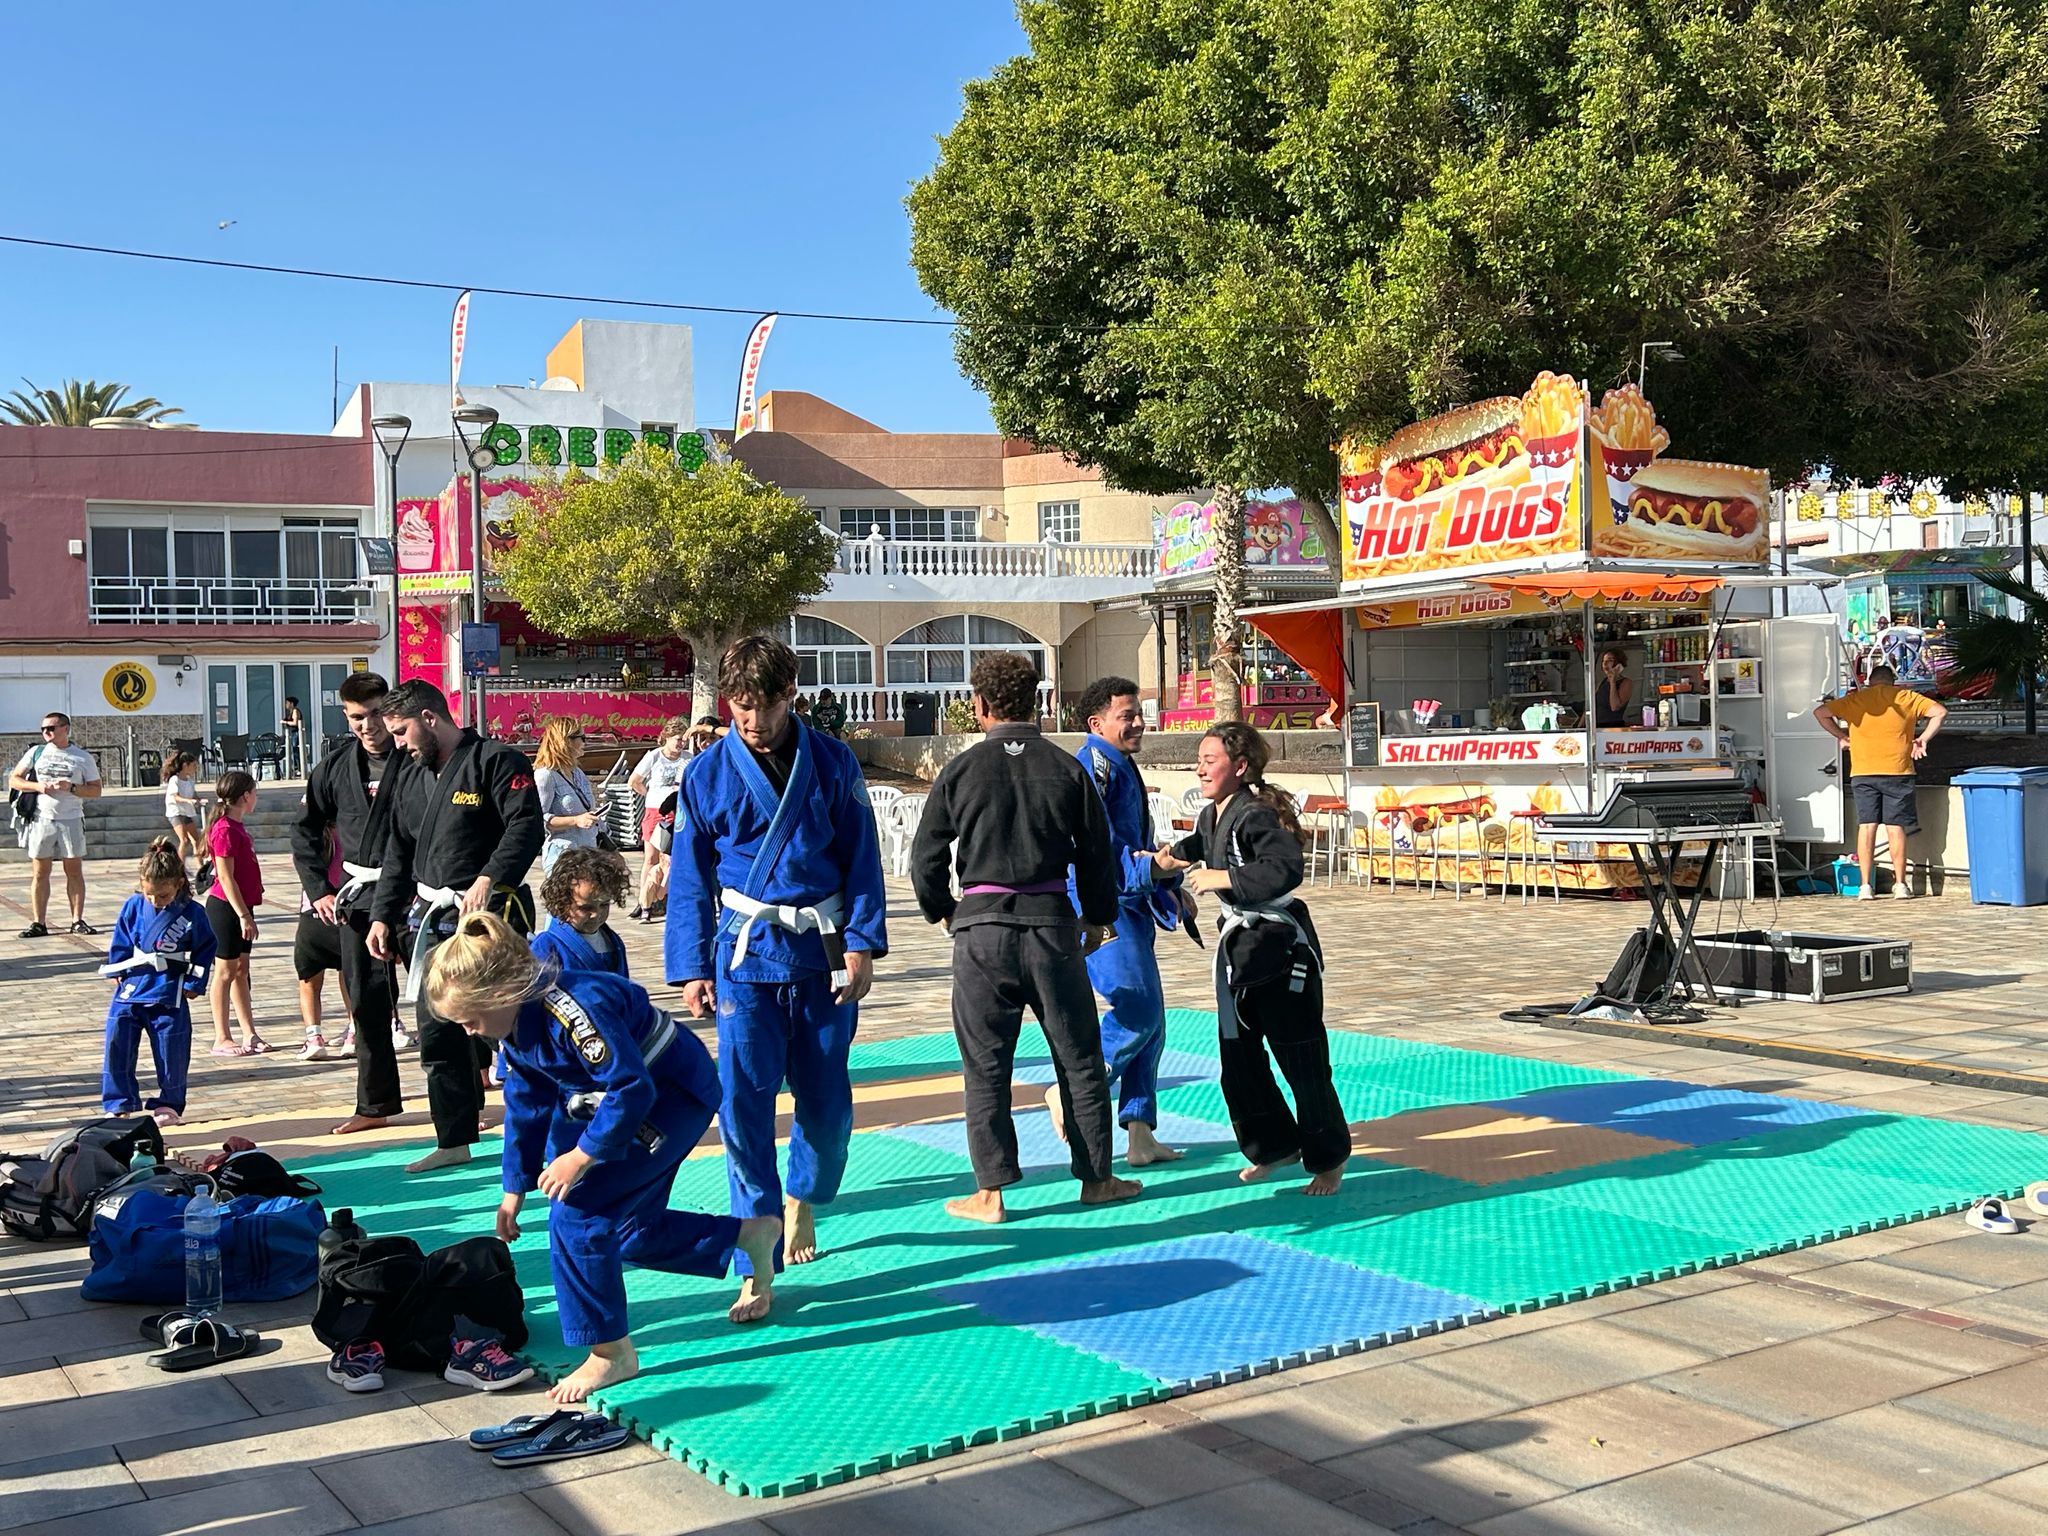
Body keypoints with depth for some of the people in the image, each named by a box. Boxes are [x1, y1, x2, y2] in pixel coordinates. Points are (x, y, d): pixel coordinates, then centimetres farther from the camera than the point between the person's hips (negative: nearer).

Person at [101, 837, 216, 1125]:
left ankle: (168, 1104, 20)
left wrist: (193, 985, -2)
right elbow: (120, 942, 11)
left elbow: (205, 950, -1)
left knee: (171, 1053, 4)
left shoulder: (192, 914, -9)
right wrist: (117, 972, 7)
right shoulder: (133, 906, -1)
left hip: (168, 996, -3)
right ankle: (120, 1104, 12)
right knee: (117, 1045, 0)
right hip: (130, 989, 3)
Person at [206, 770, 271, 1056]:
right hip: (226, 907, -9)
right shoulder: (225, 830, -17)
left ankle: (250, 1035, 15)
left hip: (240, 907, 9)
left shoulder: (237, 827, 13)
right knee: (226, 972, -3)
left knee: (241, 970, 11)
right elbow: (225, 878, -20)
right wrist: (243, 915, -22)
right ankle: (222, 1039, 3)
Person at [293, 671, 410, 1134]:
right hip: (356, 896, 4)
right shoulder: (333, 769, 6)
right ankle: (376, 1104, 20)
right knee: (365, 999, 9)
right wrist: (319, 890, 6)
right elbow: (305, 831, 15)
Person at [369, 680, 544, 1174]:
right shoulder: (413, 778, 18)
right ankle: (454, 1139, 20)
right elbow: (398, 854, 22)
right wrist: (383, 916, 16)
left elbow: (526, 827, -18)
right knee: (437, 1034, 10)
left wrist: (488, 879, -29)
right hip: (431, 918, 8)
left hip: (488, 915, -8)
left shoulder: (496, 761, -8)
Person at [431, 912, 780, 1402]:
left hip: (676, 1094, -10)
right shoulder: (515, 1024, -5)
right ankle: (751, 1234, 34)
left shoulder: (573, 1008, -34)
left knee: (576, 1211, -16)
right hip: (621, 1100, 10)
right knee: (633, 1233, 15)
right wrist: (515, 1188, 12)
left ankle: (611, 1353, -4)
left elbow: (632, 1089, -31)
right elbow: (526, 1104, 8)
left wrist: (583, 1155, -24)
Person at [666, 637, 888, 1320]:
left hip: (824, 952, 1)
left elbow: (862, 860, 3)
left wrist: (862, 945, -5)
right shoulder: (706, 774, -1)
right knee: (744, 1103, -8)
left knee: (827, 1102, 9)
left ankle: (803, 1198, 40)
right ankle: (758, 1269, -2)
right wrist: (692, 970, 0)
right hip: (747, 955, -1)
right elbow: (690, 880, 4)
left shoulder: (832, 763, 0)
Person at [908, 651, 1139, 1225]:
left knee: (985, 1066, 7)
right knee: (1079, 1056, 13)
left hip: (981, 928, -1)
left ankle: (989, 1193, 10)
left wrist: (942, 913, 18)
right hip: (1052, 924, 1)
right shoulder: (1067, 769, 0)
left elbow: (925, 859, 0)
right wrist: (1098, 918, 20)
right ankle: (1096, 1177, 22)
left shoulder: (960, 771, -4)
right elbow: (1097, 854, 6)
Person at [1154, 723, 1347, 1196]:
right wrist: (1172, 856, 13)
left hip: (1281, 944, -9)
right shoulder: (1210, 816, 7)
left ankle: (1328, 1159, 15)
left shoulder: (1255, 814, -20)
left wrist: (1220, 878, -26)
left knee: (1301, 1057, -1)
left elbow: (1287, 868, -33)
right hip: (1239, 943, 9)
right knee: (1238, 1055, 12)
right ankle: (1275, 1146, 28)